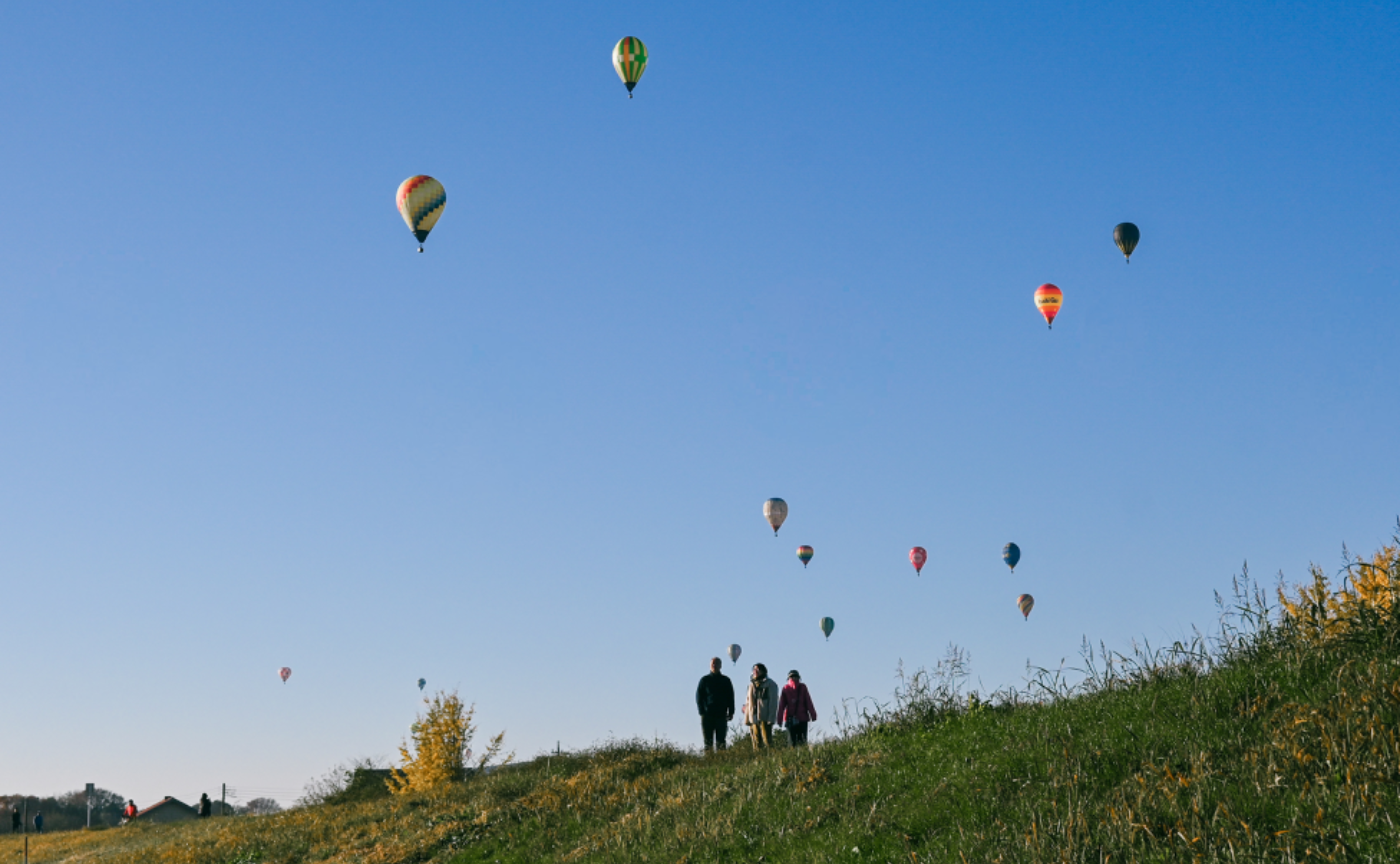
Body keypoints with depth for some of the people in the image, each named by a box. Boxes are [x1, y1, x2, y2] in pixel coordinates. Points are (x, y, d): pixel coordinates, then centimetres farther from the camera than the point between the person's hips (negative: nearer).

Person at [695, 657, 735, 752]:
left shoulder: (726, 680, 10)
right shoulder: (704, 680, 7)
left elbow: (730, 697, 12)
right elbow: (699, 697, 5)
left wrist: (731, 712, 2)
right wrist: (702, 712, -7)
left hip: (722, 715, 1)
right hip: (707, 715, -1)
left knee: (720, 741, -1)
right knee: (708, 741, -2)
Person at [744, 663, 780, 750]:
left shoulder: (770, 684, -1)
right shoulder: (752, 684, 16)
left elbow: (773, 702, -5)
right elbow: (748, 701, 20)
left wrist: (771, 719, -13)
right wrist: (747, 719, 13)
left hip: (764, 718, -5)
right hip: (753, 718, 5)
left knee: (767, 741, -9)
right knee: (756, 742, 5)